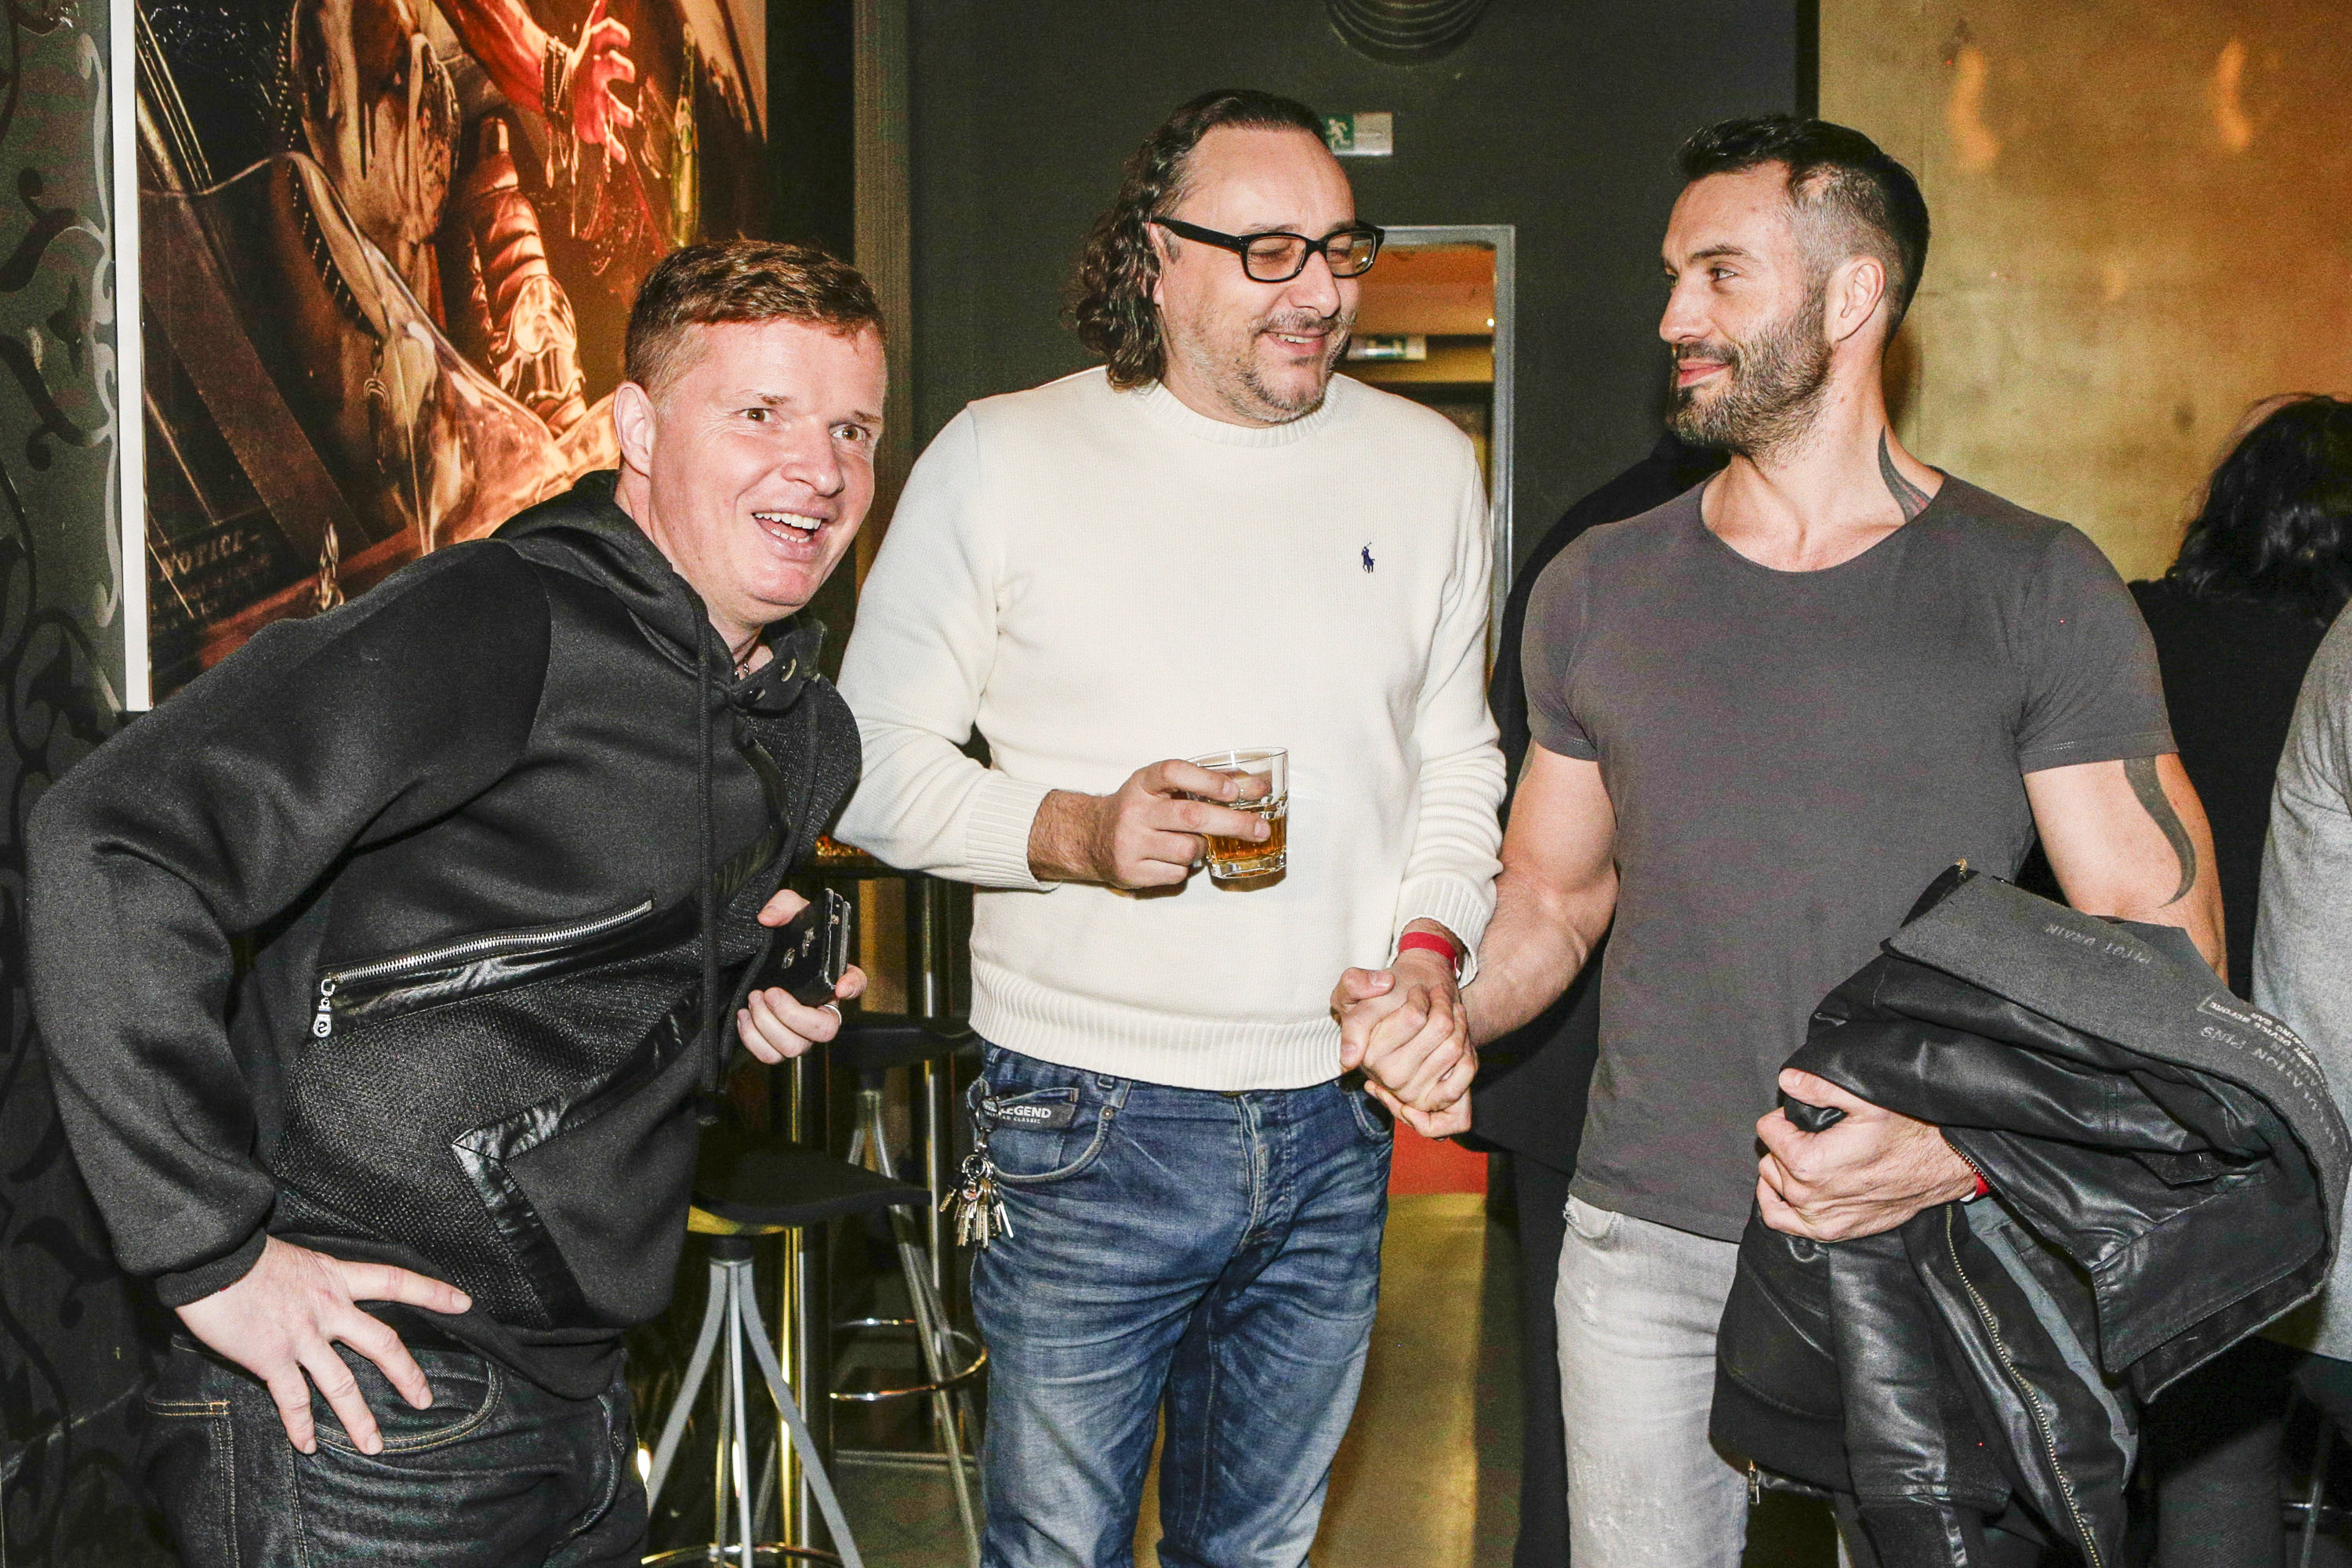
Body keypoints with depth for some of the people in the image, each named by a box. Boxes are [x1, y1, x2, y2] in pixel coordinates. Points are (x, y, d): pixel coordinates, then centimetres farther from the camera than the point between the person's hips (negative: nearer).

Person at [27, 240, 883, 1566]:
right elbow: (114, 843, -24)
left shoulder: (810, 732, 11)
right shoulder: (503, 626, -16)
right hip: (370, 1417, -8)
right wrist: (213, 1252, -23)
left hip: (583, 1405, 8)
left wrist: (738, 989, 5)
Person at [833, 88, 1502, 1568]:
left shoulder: (1426, 464, 7)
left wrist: (1430, 947, -2)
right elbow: (875, 761, -3)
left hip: (1336, 1120, 4)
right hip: (1089, 1119, -3)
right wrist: (1075, 832, -20)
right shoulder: (998, 461, -5)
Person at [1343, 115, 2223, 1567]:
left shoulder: (2037, 587, -4)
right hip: (1645, 1249, 3)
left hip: (1933, 1254, -2)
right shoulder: (1598, 590, 7)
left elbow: (2161, 945, -6)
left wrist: (1971, 1150, -21)